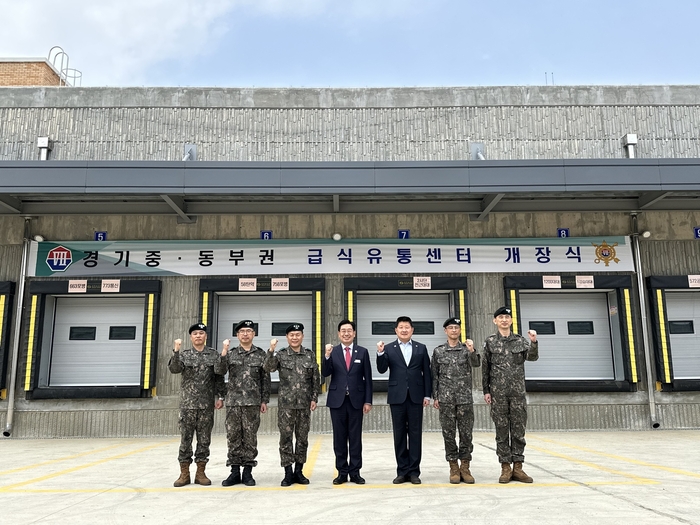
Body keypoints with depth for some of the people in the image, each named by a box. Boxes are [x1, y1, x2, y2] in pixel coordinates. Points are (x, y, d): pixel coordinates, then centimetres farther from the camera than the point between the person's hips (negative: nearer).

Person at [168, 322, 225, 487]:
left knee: (204, 439, 5)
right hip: (187, 404, 0)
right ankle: (184, 473, 13)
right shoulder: (184, 355, 5)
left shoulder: (214, 355, 5)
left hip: (207, 405, 0)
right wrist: (176, 351, -24)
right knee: (185, 439, 4)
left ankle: (200, 472, 15)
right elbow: (174, 369, -13)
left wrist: (220, 396, -1)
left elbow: (219, 378, 6)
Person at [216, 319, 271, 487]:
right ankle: (235, 472, 14)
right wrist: (224, 352, -16)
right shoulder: (230, 354, 8)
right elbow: (220, 371, -6)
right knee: (233, 437, 4)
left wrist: (264, 400, 1)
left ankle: (248, 472, 11)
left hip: (252, 403, -1)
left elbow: (265, 379, 5)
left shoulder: (260, 354, 5)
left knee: (250, 437, 2)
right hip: (233, 402, 1)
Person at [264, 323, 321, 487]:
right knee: (286, 438, 2)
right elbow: (269, 368, -17)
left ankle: (299, 471, 20)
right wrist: (271, 350, -29)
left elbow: (316, 379, 6)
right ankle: (288, 473, 12)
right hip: (286, 403, -2)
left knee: (302, 438, 8)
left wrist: (314, 398, 0)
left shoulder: (310, 355, 4)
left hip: (305, 404, 2)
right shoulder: (281, 355, 0)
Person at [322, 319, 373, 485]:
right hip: (337, 400, 0)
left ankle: (355, 472, 14)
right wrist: (327, 356, -22)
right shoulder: (332, 352, 3)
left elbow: (368, 378, 3)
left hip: (356, 400, 0)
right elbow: (325, 373, -8)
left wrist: (368, 401, -2)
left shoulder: (362, 352, 3)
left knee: (355, 437, 5)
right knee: (339, 438, 6)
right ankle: (342, 472, 16)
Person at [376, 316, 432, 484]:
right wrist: (380, 353, -20)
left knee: (415, 433, 3)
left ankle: (414, 471, 10)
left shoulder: (421, 348, 7)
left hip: (416, 396, 0)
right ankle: (402, 471, 12)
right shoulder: (388, 348, 5)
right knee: (399, 434, 5)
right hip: (397, 397, 0)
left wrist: (427, 395, 1)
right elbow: (382, 369, -5)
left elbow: (426, 373, 6)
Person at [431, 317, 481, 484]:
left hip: (465, 398, 0)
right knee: (449, 434, 3)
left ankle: (465, 467, 14)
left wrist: (471, 351, -32)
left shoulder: (467, 348, 4)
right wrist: (435, 397, 2)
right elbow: (434, 376, 6)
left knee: (466, 433, 3)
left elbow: (476, 364, -14)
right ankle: (454, 467, 13)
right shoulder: (438, 351, 4)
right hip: (446, 399, 0)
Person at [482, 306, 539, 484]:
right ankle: (506, 468, 11)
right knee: (502, 431, 3)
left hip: (518, 392, 1)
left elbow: (532, 357, -10)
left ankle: (518, 468, 13)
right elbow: (485, 368, 4)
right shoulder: (490, 342, 4)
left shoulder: (521, 340, 6)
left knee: (519, 430, 4)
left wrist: (534, 342, -29)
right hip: (498, 393, -1)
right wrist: (486, 391, 0)